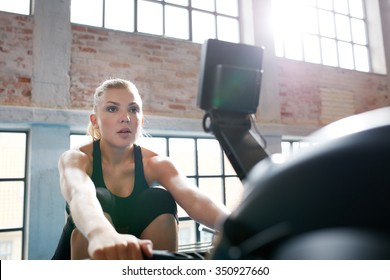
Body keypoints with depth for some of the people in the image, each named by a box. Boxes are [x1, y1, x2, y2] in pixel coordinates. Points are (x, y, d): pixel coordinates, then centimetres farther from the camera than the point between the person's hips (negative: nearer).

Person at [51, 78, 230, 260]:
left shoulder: (155, 163, -13)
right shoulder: (75, 158, -18)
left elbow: (194, 200, -33)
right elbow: (79, 195, -44)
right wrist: (101, 233, -68)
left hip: (128, 254, 2)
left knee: (159, 201, -25)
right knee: (99, 201, -31)